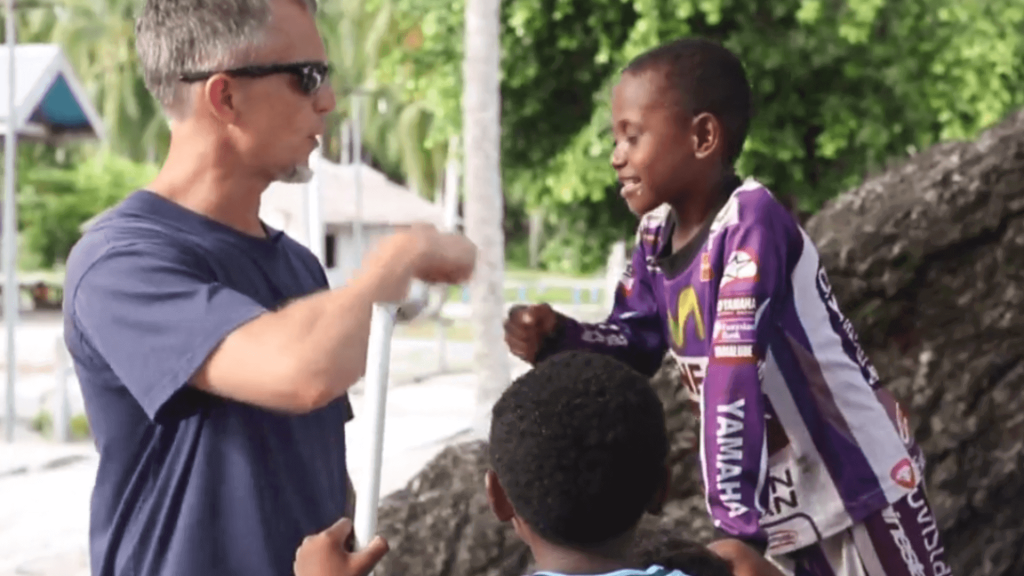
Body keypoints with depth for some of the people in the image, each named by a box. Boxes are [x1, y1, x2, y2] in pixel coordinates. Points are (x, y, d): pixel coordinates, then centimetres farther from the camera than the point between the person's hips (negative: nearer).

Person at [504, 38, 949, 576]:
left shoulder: (751, 222, -28)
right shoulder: (656, 233, -2)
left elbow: (735, 375, -34)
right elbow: (635, 340, 6)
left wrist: (737, 521, -39)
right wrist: (556, 336, -13)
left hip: (860, 482, -8)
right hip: (785, 501, 8)